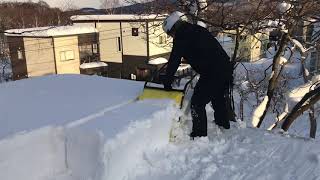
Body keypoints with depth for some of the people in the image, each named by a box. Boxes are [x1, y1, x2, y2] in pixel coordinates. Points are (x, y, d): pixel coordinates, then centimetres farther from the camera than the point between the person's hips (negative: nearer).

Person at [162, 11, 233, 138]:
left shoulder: (181, 37, -8)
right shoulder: (197, 29, 18)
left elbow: (174, 61, -6)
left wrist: (167, 83, 3)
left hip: (212, 73, -9)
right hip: (226, 67, 9)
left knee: (197, 103, 1)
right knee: (218, 98, 28)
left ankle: (199, 135, 6)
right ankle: (224, 125, 45)